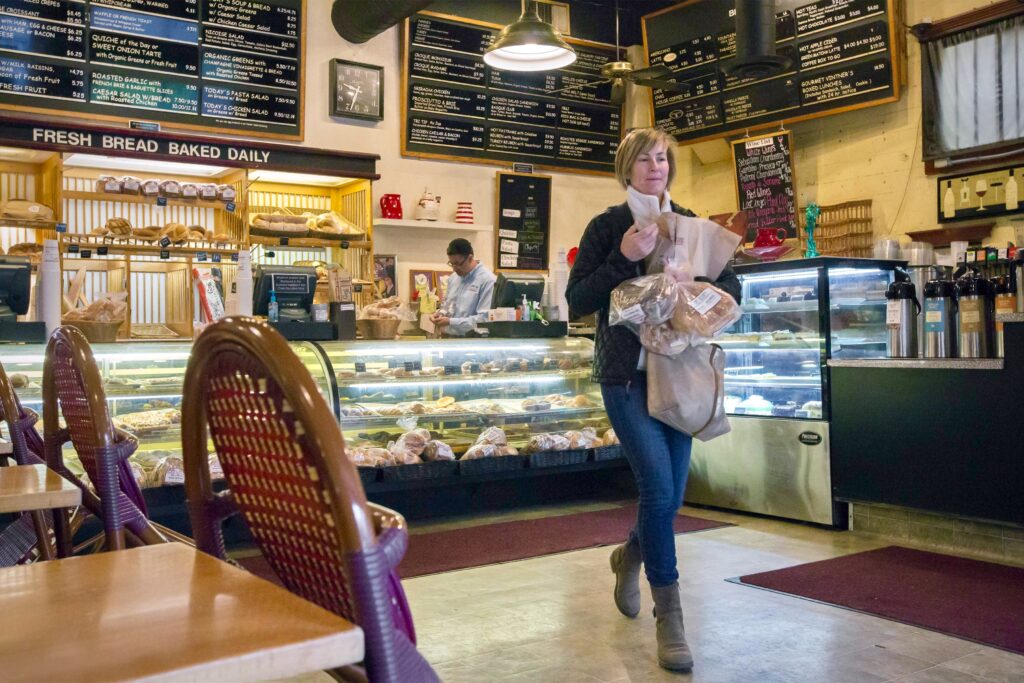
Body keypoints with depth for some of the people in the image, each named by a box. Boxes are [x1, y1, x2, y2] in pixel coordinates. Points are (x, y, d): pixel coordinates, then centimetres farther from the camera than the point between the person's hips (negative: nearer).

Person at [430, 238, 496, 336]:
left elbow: (485, 318, -17)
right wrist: (440, 314, 2)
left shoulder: (487, 280, -11)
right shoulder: (453, 278, 12)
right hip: (449, 338, 6)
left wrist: (451, 322, -18)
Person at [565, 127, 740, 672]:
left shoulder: (690, 224, 8)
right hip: (626, 373, -4)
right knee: (658, 484, -15)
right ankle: (668, 615, 0)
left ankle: (630, 556, 43)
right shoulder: (608, 226, -2)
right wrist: (624, 257, -19)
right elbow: (577, 302, -7)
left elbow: (732, 285, 11)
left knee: (669, 494, 9)